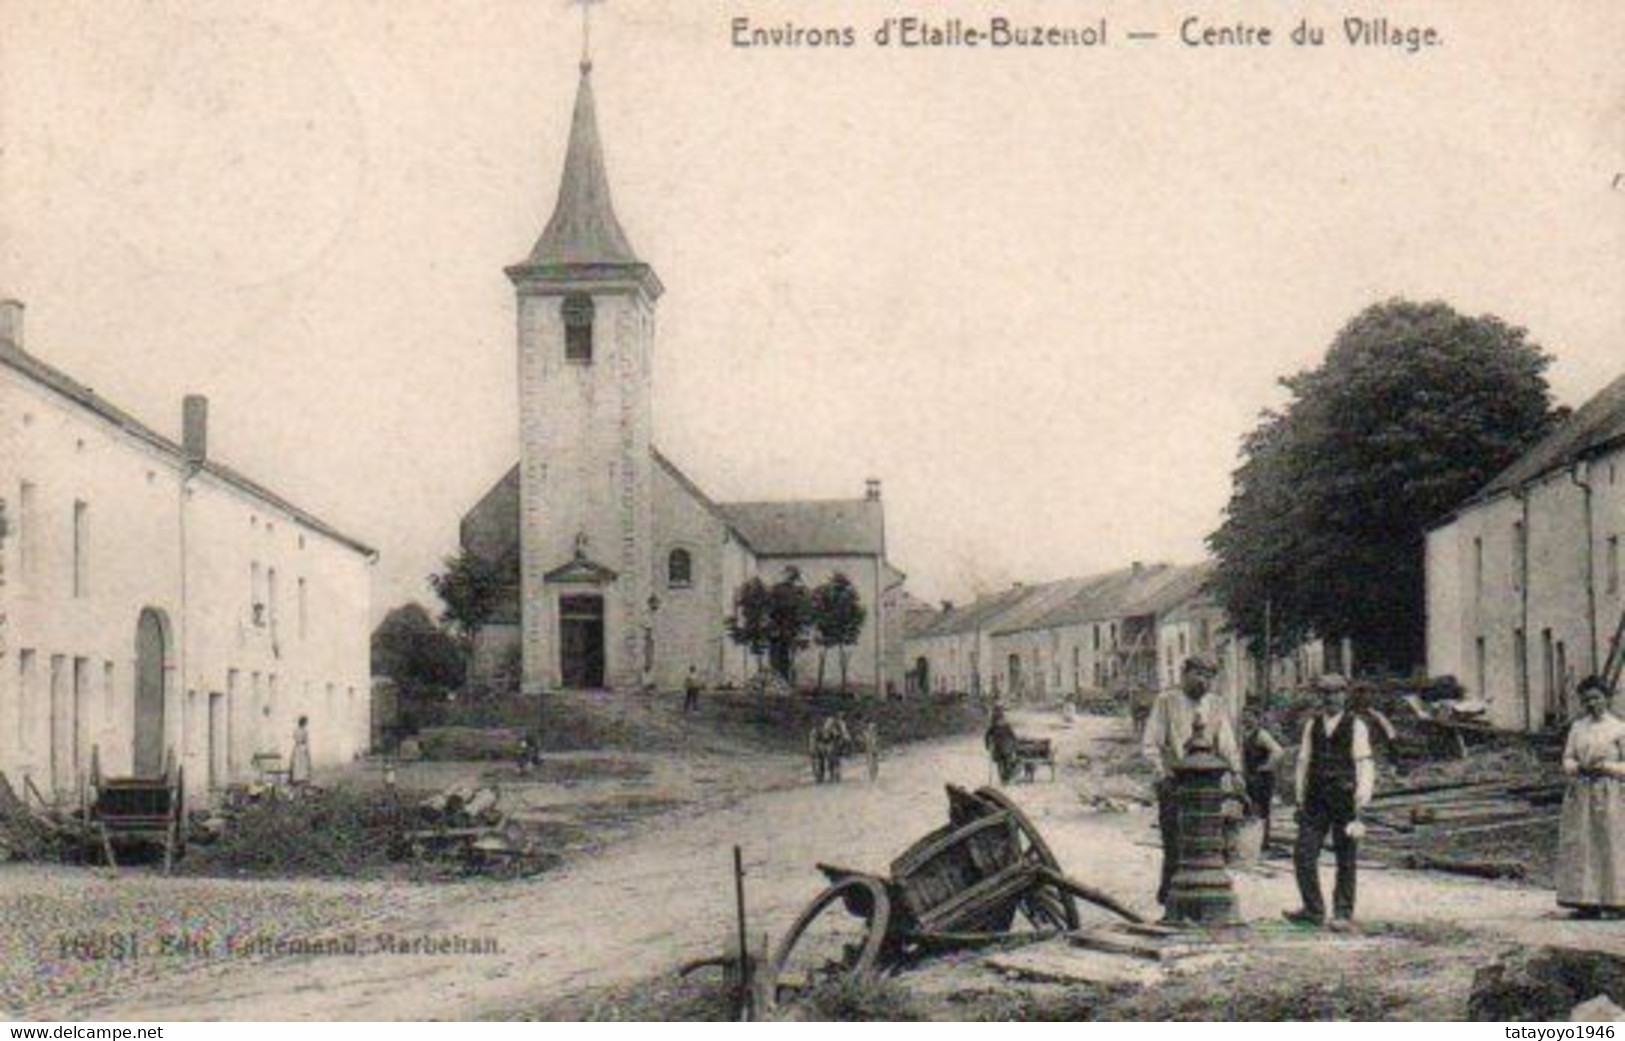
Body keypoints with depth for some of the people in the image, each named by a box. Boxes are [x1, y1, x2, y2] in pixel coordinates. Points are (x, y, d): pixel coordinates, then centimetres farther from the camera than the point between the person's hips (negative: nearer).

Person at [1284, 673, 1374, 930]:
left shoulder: (1356, 726, 1)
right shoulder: (1313, 725, 11)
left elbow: (1364, 762, -6)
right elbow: (1303, 761, 14)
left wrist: (1362, 795, -17)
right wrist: (1300, 798, 10)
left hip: (1345, 799, -3)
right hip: (1316, 800, 3)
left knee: (1345, 859, 3)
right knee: (1303, 855, -3)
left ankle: (1343, 913, 12)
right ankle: (1313, 910, 8)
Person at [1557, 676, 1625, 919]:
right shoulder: (1577, 728, 12)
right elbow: (1567, 761, 9)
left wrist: (1605, 767, -17)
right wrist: (1580, 767, -12)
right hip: (1581, 795, 4)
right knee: (1581, 846, -1)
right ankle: (1589, 903, 2)